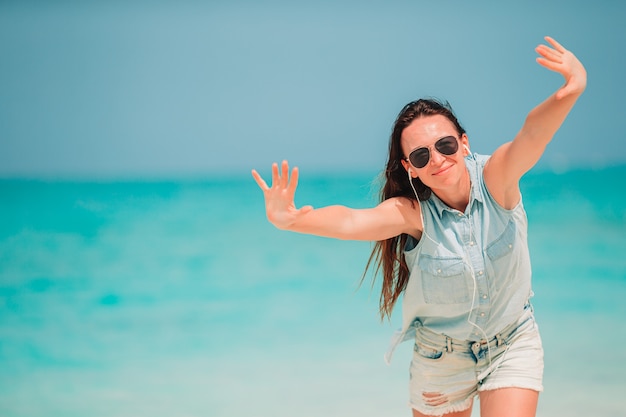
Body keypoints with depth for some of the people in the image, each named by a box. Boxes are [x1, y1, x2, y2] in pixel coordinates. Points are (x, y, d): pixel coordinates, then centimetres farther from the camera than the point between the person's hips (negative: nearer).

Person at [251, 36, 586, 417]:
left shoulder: (495, 179, -21)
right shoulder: (413, 213, -21)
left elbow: (533, 133, -41)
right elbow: (349, 222, -39)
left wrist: (573, 88, -62)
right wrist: (286, 219, -60)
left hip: (512, 346, -1)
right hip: (442, 358, 1)